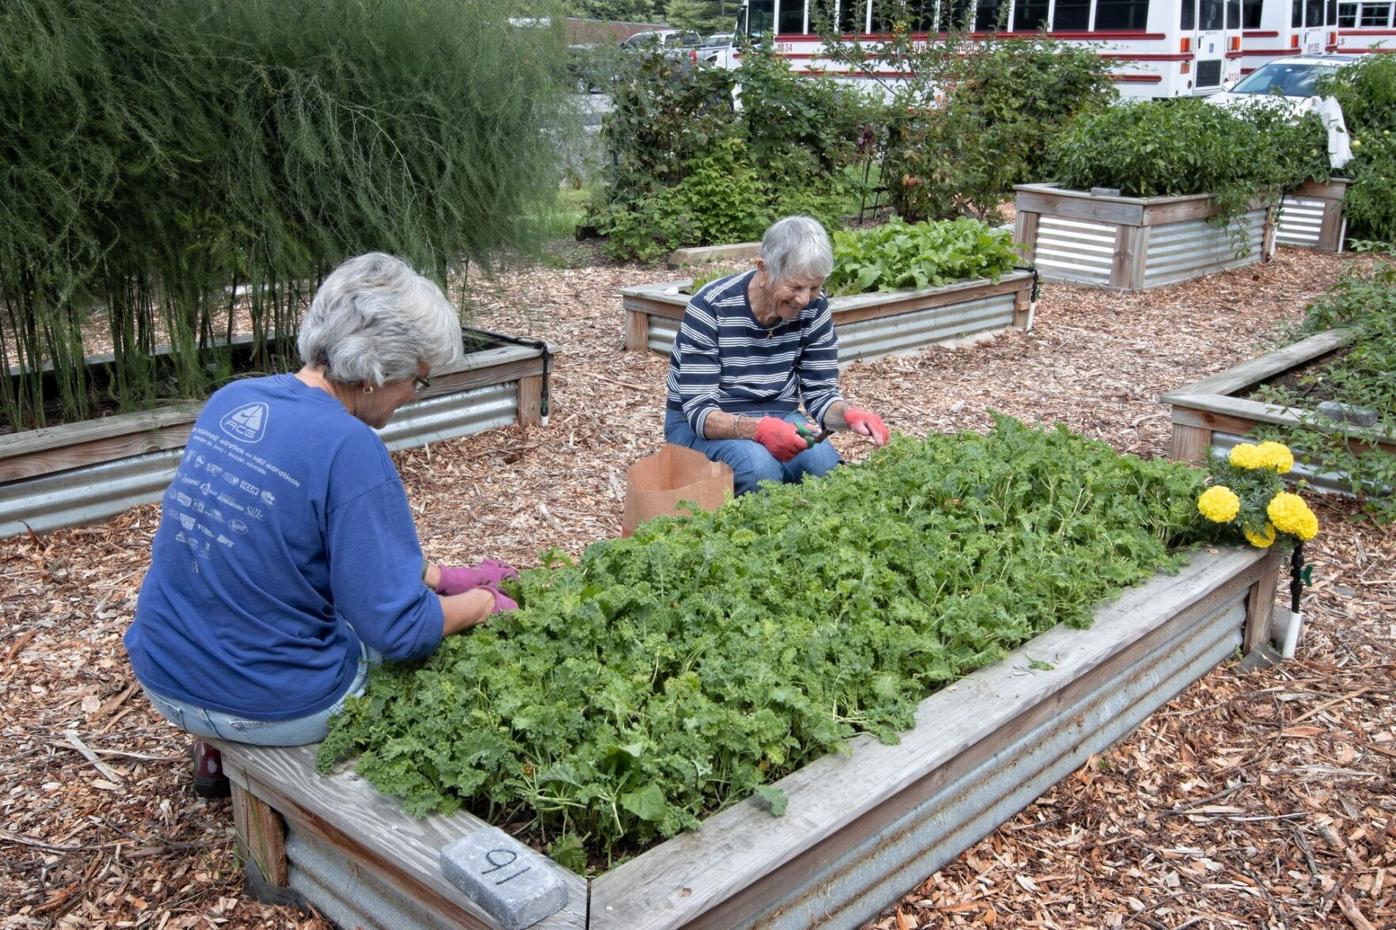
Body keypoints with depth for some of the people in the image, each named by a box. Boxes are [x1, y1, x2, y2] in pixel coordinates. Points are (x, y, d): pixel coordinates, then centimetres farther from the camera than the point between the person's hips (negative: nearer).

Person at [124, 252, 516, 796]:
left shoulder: (230, 401, 0)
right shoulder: (349, 447, -24)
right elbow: (399, 631, -21)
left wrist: (444, 576, 12)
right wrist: (483, 602, -3)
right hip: (275, 704, -7)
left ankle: (215, 748, 29)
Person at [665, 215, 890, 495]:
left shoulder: (814, 307, -8)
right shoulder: (711, 307, -22)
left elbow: (821, 393, -4)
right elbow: (698, 410, -25)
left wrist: (849, 414, -27)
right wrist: (759, 429, -43)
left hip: (777, 417, 4)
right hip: (702, 425, -3)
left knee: (826, 465, -26)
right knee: (760, 466, -34)